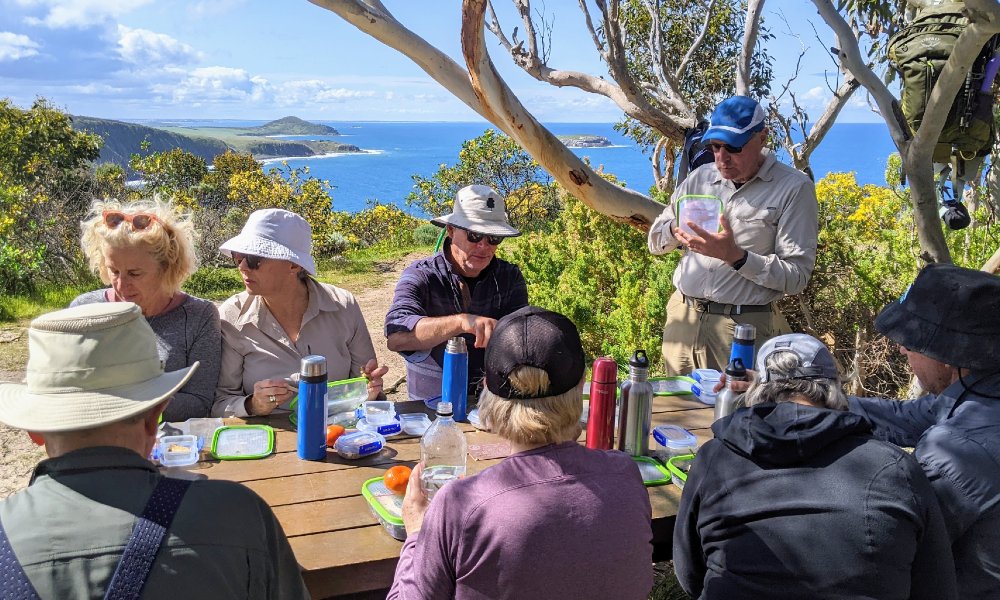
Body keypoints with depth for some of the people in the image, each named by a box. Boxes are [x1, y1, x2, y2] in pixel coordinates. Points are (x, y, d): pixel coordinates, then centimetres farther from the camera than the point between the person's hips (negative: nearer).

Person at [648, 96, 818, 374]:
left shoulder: (794, 188, -4)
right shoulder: (700, 177, 11)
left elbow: (796, 276, -10)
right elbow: (655, 241, 17)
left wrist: (736, 256, -22)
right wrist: (676, 230, -6)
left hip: (745, 328, -4)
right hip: (682, 318, 5)